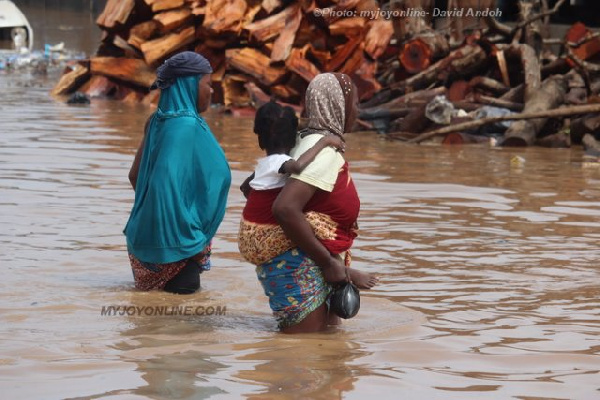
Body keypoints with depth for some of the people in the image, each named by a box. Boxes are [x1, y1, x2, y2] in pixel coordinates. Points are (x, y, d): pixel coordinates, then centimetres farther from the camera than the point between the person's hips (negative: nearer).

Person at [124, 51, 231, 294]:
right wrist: (194, 241, -20)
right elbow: (166, 181, -26)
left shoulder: (159, 122, 8)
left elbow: (135, 175, 15)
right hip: (176, 242, -9)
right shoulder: (187, 126, -18)